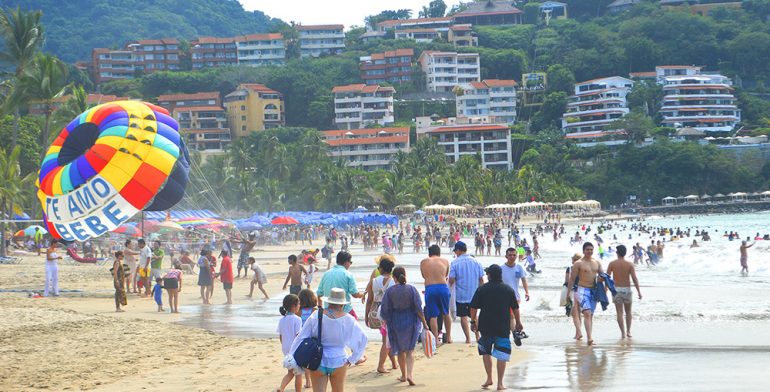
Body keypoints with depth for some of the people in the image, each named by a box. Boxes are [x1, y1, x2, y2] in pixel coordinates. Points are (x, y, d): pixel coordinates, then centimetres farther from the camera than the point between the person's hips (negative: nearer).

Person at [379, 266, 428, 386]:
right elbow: (419, 309, -9)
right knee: (410, 350, 6)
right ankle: (409, 374, -12)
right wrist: (424, 323, -1)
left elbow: (384, 311, -4)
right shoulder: (411, 289, -8)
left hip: (396, 323, 1)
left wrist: (387, 323, 13)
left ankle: (404, 375, 27)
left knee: (401, 350, 17)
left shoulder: (389, 291, -8)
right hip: (411, 322, 0)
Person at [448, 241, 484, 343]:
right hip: (474, 294, 4)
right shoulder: (476, 262, 2)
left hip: (461, 295, -4)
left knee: (463, 316, 4)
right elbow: (481, 279, 3)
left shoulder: (455, 263, -9)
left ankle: (468, 338, 3)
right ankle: (477, 336, 18)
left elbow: (451, 280, -12)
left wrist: (450, 283, 10)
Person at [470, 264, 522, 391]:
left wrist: (473, 321, 11)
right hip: (503, 328, 0)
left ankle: (489, 378, 17)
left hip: (486, 326, 0)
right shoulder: (508, 289, 2)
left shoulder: (482, 289, -3)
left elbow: (473, 307, -2)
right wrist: (518, 322, 20)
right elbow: (515, 308, 8)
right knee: (501, 354, 3)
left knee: (485, 352, 18)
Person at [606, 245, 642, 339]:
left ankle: (623, 333, -3)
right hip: (627, 289, 0)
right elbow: (634, 278, -9)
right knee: (628, 312, 16)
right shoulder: (630, 264, -4)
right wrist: (639, 291, -5)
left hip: (616, 289, 0)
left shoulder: (612, 264, -3)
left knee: (620, 312, 2)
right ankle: (628, 331, 16)